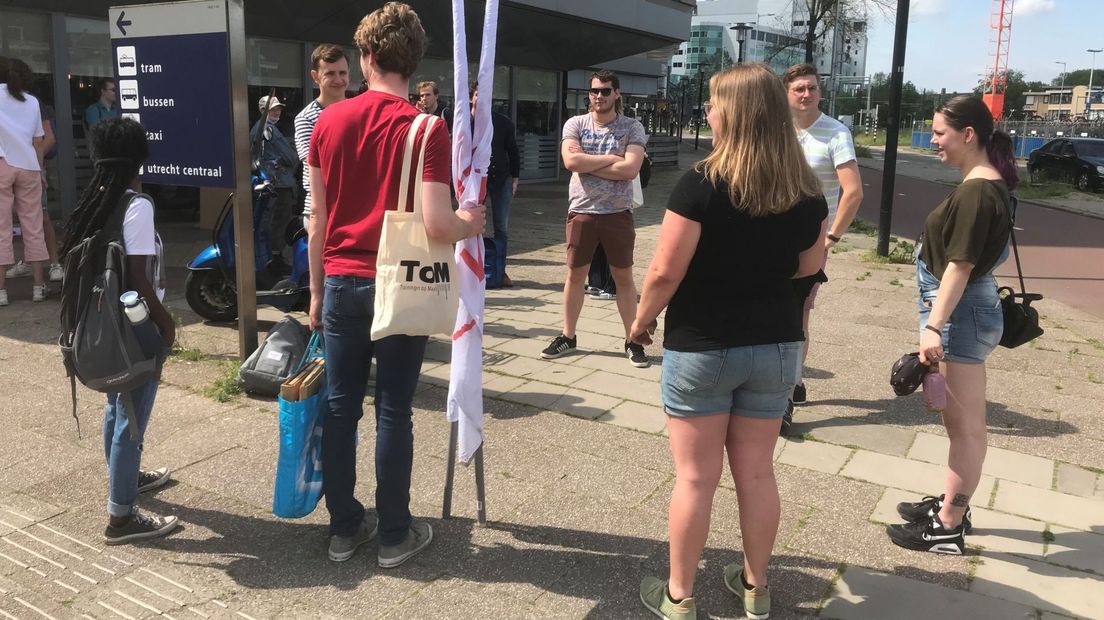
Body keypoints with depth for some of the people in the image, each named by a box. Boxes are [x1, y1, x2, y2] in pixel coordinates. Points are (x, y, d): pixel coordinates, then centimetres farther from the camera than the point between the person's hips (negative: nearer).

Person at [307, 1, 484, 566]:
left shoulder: (328, 122, 2)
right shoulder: (426, 129, -12)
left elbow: (318, 215, 6)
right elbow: (437, 226, -20)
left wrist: (316, 289, 15)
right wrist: (471, 223, 3)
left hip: (341, 284, 4)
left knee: (340, 408, 12)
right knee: (393, 413, 6)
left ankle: (344, 528, 24)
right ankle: (395, 535, 18)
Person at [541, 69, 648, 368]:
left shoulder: (632, 127, -3)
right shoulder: (576, 124, 2)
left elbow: (630, 169, -17)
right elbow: (571, 161, -15)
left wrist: (587, 163, -13)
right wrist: (611, 157, -12)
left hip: (618, 213, -1)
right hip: (581, 211, 2)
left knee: (624, 277, 8)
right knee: (575, 275, 11)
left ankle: (632, 340, 18)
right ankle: (567, 337, 23)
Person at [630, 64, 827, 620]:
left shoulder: (701, 184, -18)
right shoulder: (805, 191, -1)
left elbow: (665, 271, -17)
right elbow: (809, 266, 11)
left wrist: (642, 320, -1)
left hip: (701, 347, -4)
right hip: (776, 346, 5)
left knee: (695, 477, 7)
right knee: (757, 472, 16)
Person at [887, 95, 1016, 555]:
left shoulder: (977, 192, -20)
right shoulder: (985, 185, 11)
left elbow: (959, 266, -24)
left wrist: (934, 328, -26)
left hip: (959, 312, -10)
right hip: (965, 309, 10)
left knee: (964, 425, 0)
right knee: (962, 421, 19)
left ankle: (949, 529, 11)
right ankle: (952, 504, 33)